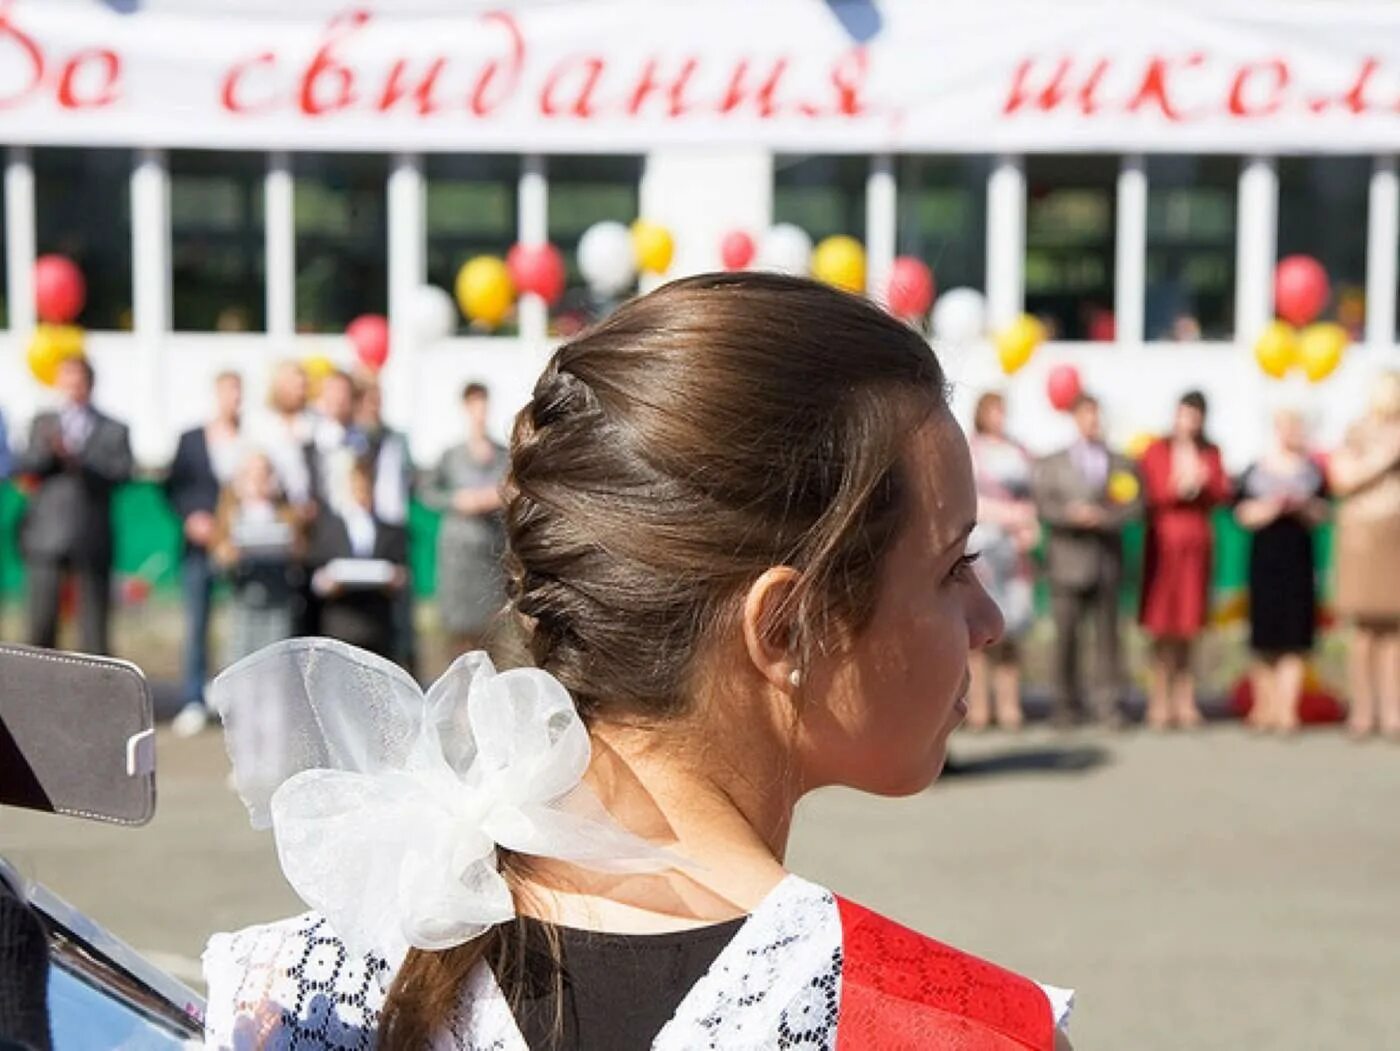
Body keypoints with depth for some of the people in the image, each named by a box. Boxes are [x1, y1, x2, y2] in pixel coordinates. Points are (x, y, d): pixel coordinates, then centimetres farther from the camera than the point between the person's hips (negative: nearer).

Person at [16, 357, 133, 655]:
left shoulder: (113, 430, 9)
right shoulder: (43, 423, 14)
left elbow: (122, 471, -6)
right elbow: (25, 466, 2)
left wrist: (78, 457, -16)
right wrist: (49, 450, -17)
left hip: (91, 541, -1)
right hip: (47, 538, 1)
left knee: (93, 625, 1)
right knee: (42, 622, -1)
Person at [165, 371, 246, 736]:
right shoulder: (191, 440, 9)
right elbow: (174, 487, 9)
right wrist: (191, 517, -7)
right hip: (200, 543, 1)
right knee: (195, 623, 1)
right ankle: (193, 703, 6)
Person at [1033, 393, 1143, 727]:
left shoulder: (1122, 465, 15)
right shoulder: (1052, 465, 12)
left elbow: (1134, 504, 4)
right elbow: (1042, 506, -1)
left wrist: (1103, 516, -11)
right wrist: (1073, 515, -16)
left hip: (1107, 562, 1)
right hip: (1068, 559, -1)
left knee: (1107, 634, -1)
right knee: (1066, 635, -2)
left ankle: (1108, 704, 3)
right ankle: (1067, 706, 6)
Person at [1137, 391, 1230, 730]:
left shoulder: (1210, 453, 12)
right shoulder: (1156, 451, 4)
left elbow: (1223, 494, 4)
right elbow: (1150, 494, -5)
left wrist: (1204, 481, -15)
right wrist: (1177, 488, -21)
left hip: (1198, 542, 2)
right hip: (1164, 541, -2)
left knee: (1188, 627, 2)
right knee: (1162, 627, -5)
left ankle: (1185, 702, 4)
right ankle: (1160, 700, -3)